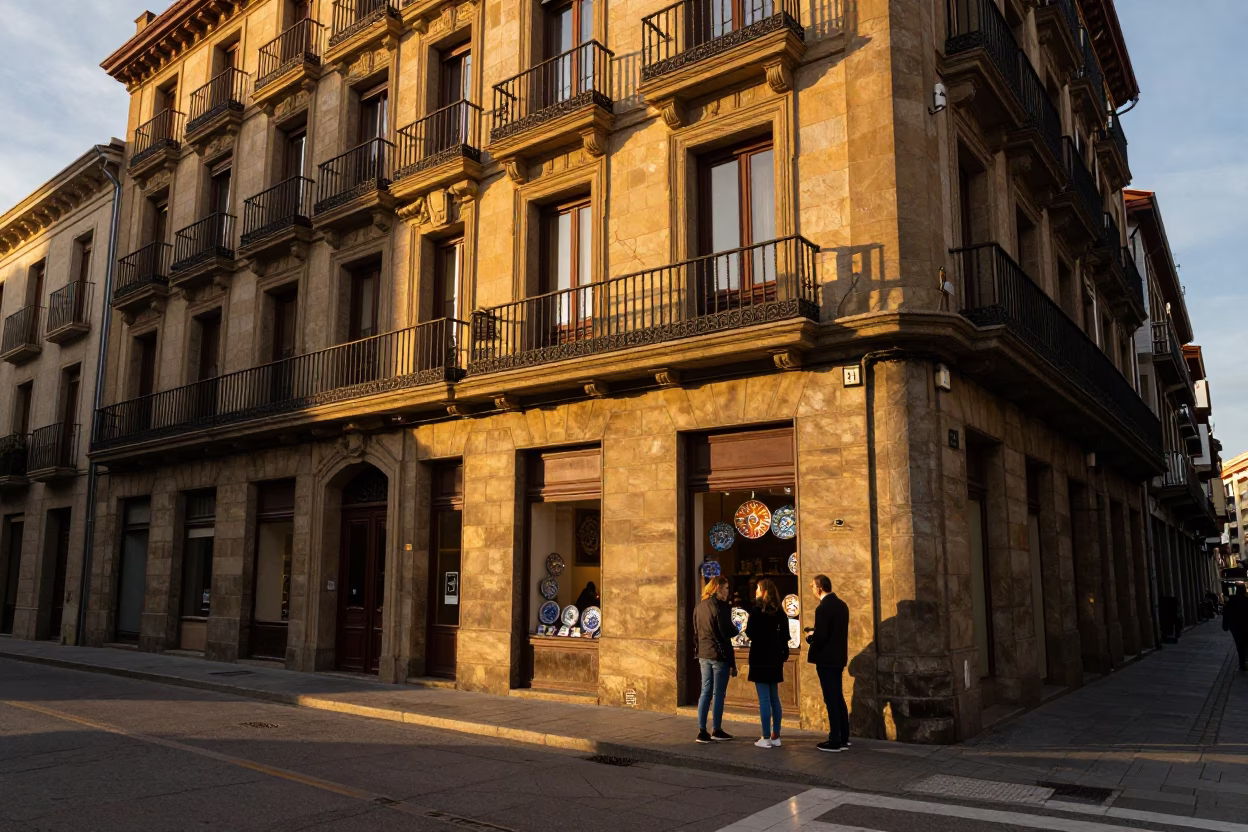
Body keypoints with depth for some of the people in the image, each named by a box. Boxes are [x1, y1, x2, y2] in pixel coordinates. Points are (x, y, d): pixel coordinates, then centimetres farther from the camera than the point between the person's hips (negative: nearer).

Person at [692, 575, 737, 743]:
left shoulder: (699, 606, 11)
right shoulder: (720, 605, -12)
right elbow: (727, 632, -15)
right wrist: (736, 630, 5)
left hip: (704, 655, 7)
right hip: (720, 654, -7)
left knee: (706, 692, 10)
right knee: (718, 693, 2)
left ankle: (702, 731, 9)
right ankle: (716, 731, 9)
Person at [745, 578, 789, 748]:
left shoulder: (758, 609, -11)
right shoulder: (779, 611, 8)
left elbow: (750, 633, -17)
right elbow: (785, 635, 10)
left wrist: (747, 630, 5)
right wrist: (784, 655, 18)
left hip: (761, 658, -7)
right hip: (775, 658, 7)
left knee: (764, 699, -4)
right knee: (774, 698, 12)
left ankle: (766, 738, -2)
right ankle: (776, 737, 15)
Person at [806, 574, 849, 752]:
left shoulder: (823, 608, -19)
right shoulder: (841, 605, 9)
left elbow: (821, 636, -23)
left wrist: (810, 637, -3)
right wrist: (816, 633, 14)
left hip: (826, 659, -9)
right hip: (838, 657, 9)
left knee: (831, 699, -4)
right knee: (838, 697, 15)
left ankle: (835, 741, 0)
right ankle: (843, 737, 21)